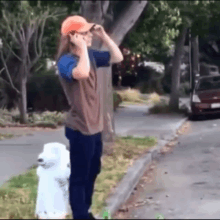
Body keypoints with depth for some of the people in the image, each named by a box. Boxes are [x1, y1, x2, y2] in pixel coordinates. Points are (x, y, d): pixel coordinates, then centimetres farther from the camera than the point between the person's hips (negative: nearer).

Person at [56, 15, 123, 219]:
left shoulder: (90, 55, 7)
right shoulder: (66, 61, -19)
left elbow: (117, 57, 13)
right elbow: (82, 73, -41)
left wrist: (104, 36, 2)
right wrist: (82, 47, -30)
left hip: (95, 126, 9)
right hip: (80, 128, -9)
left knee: (92, 172, 20)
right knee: (79, 175, 0)